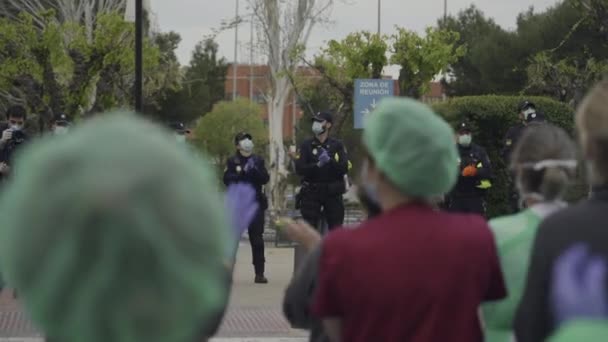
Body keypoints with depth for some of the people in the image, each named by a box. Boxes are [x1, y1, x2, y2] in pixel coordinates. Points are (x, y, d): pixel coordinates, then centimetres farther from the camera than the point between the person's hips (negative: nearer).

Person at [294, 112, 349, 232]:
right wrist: (317, 165, -19)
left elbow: (344, 168, -3)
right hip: (312, 193, -1)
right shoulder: (306, 146, 4)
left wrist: (330, 160, -18)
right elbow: (299, 169, -6)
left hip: (333, 194, 1)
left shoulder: (337, 145, 6)